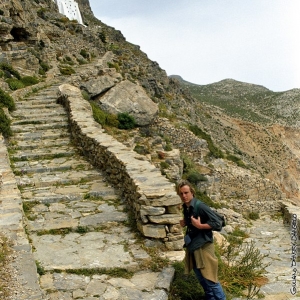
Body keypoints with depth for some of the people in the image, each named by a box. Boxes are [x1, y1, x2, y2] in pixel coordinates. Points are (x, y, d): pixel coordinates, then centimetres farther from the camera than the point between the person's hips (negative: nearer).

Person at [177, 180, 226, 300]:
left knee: (209, 277, -3)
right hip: (192, 246, 8)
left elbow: (215, 222, -20)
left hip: (203, 246, -8)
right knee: (201, 277, 18)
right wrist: (185, 223, 3)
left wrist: (200, 225, -27)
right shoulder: (185, 207, 4)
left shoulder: (200, 206, -20)